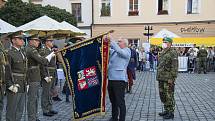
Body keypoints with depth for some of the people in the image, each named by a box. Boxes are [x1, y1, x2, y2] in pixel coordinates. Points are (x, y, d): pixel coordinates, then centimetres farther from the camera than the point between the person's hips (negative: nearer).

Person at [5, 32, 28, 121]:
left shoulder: (22, 52, 13)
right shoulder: (9, 53, -12)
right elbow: (6, 71, -14)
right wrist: (10, 85, -17)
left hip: (23, 87, 8)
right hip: (14, 86, -8)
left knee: (20, 110, 16)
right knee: (12, 110, 4)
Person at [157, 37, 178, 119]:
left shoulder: (173, 53, -10)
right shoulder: (162, 53, 17)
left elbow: (174, 67, -16)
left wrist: (172, 78, -20)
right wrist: (158, 76, 20)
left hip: (168, 78, -9)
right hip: (161, 78, 9)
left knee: (169, 96, -2)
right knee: (162, 95, 15)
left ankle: (171, 113, 8)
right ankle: (166, 110, 28)